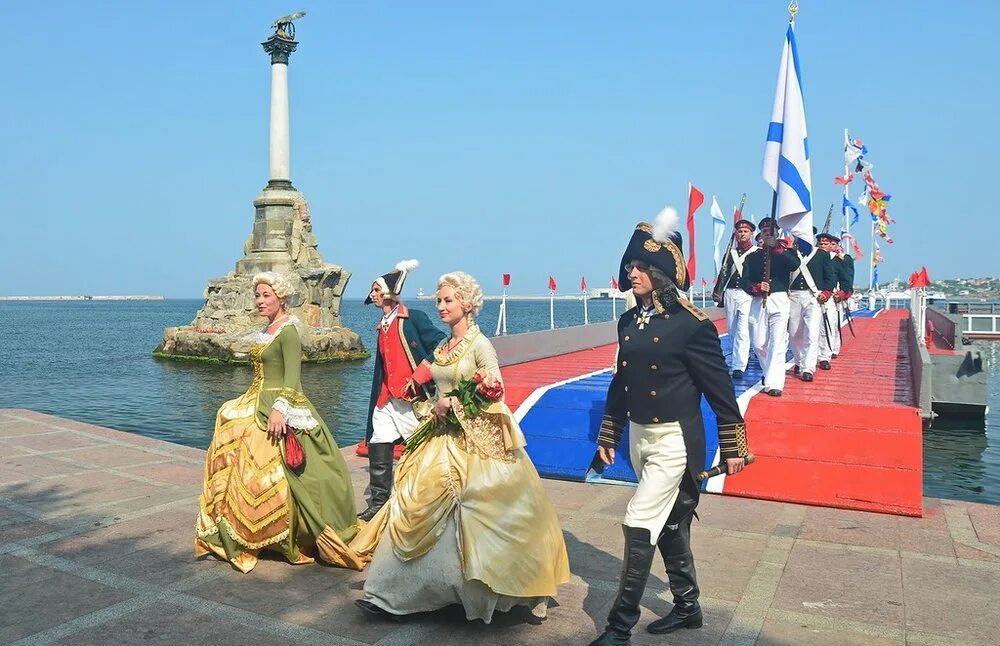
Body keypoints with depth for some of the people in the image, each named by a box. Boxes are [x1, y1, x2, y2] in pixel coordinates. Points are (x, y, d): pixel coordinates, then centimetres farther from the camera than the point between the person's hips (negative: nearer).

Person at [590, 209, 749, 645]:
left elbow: (719, 389, -11)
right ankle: (687, 607, 36)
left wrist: (733, 447, -8)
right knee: (669, 525, 18)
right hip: (639, 436, 7)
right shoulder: (628, 321, 4)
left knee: (639, 524, -8)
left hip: (674, 440, -7)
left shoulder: (691, 324, -15)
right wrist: (607, 435, 14)